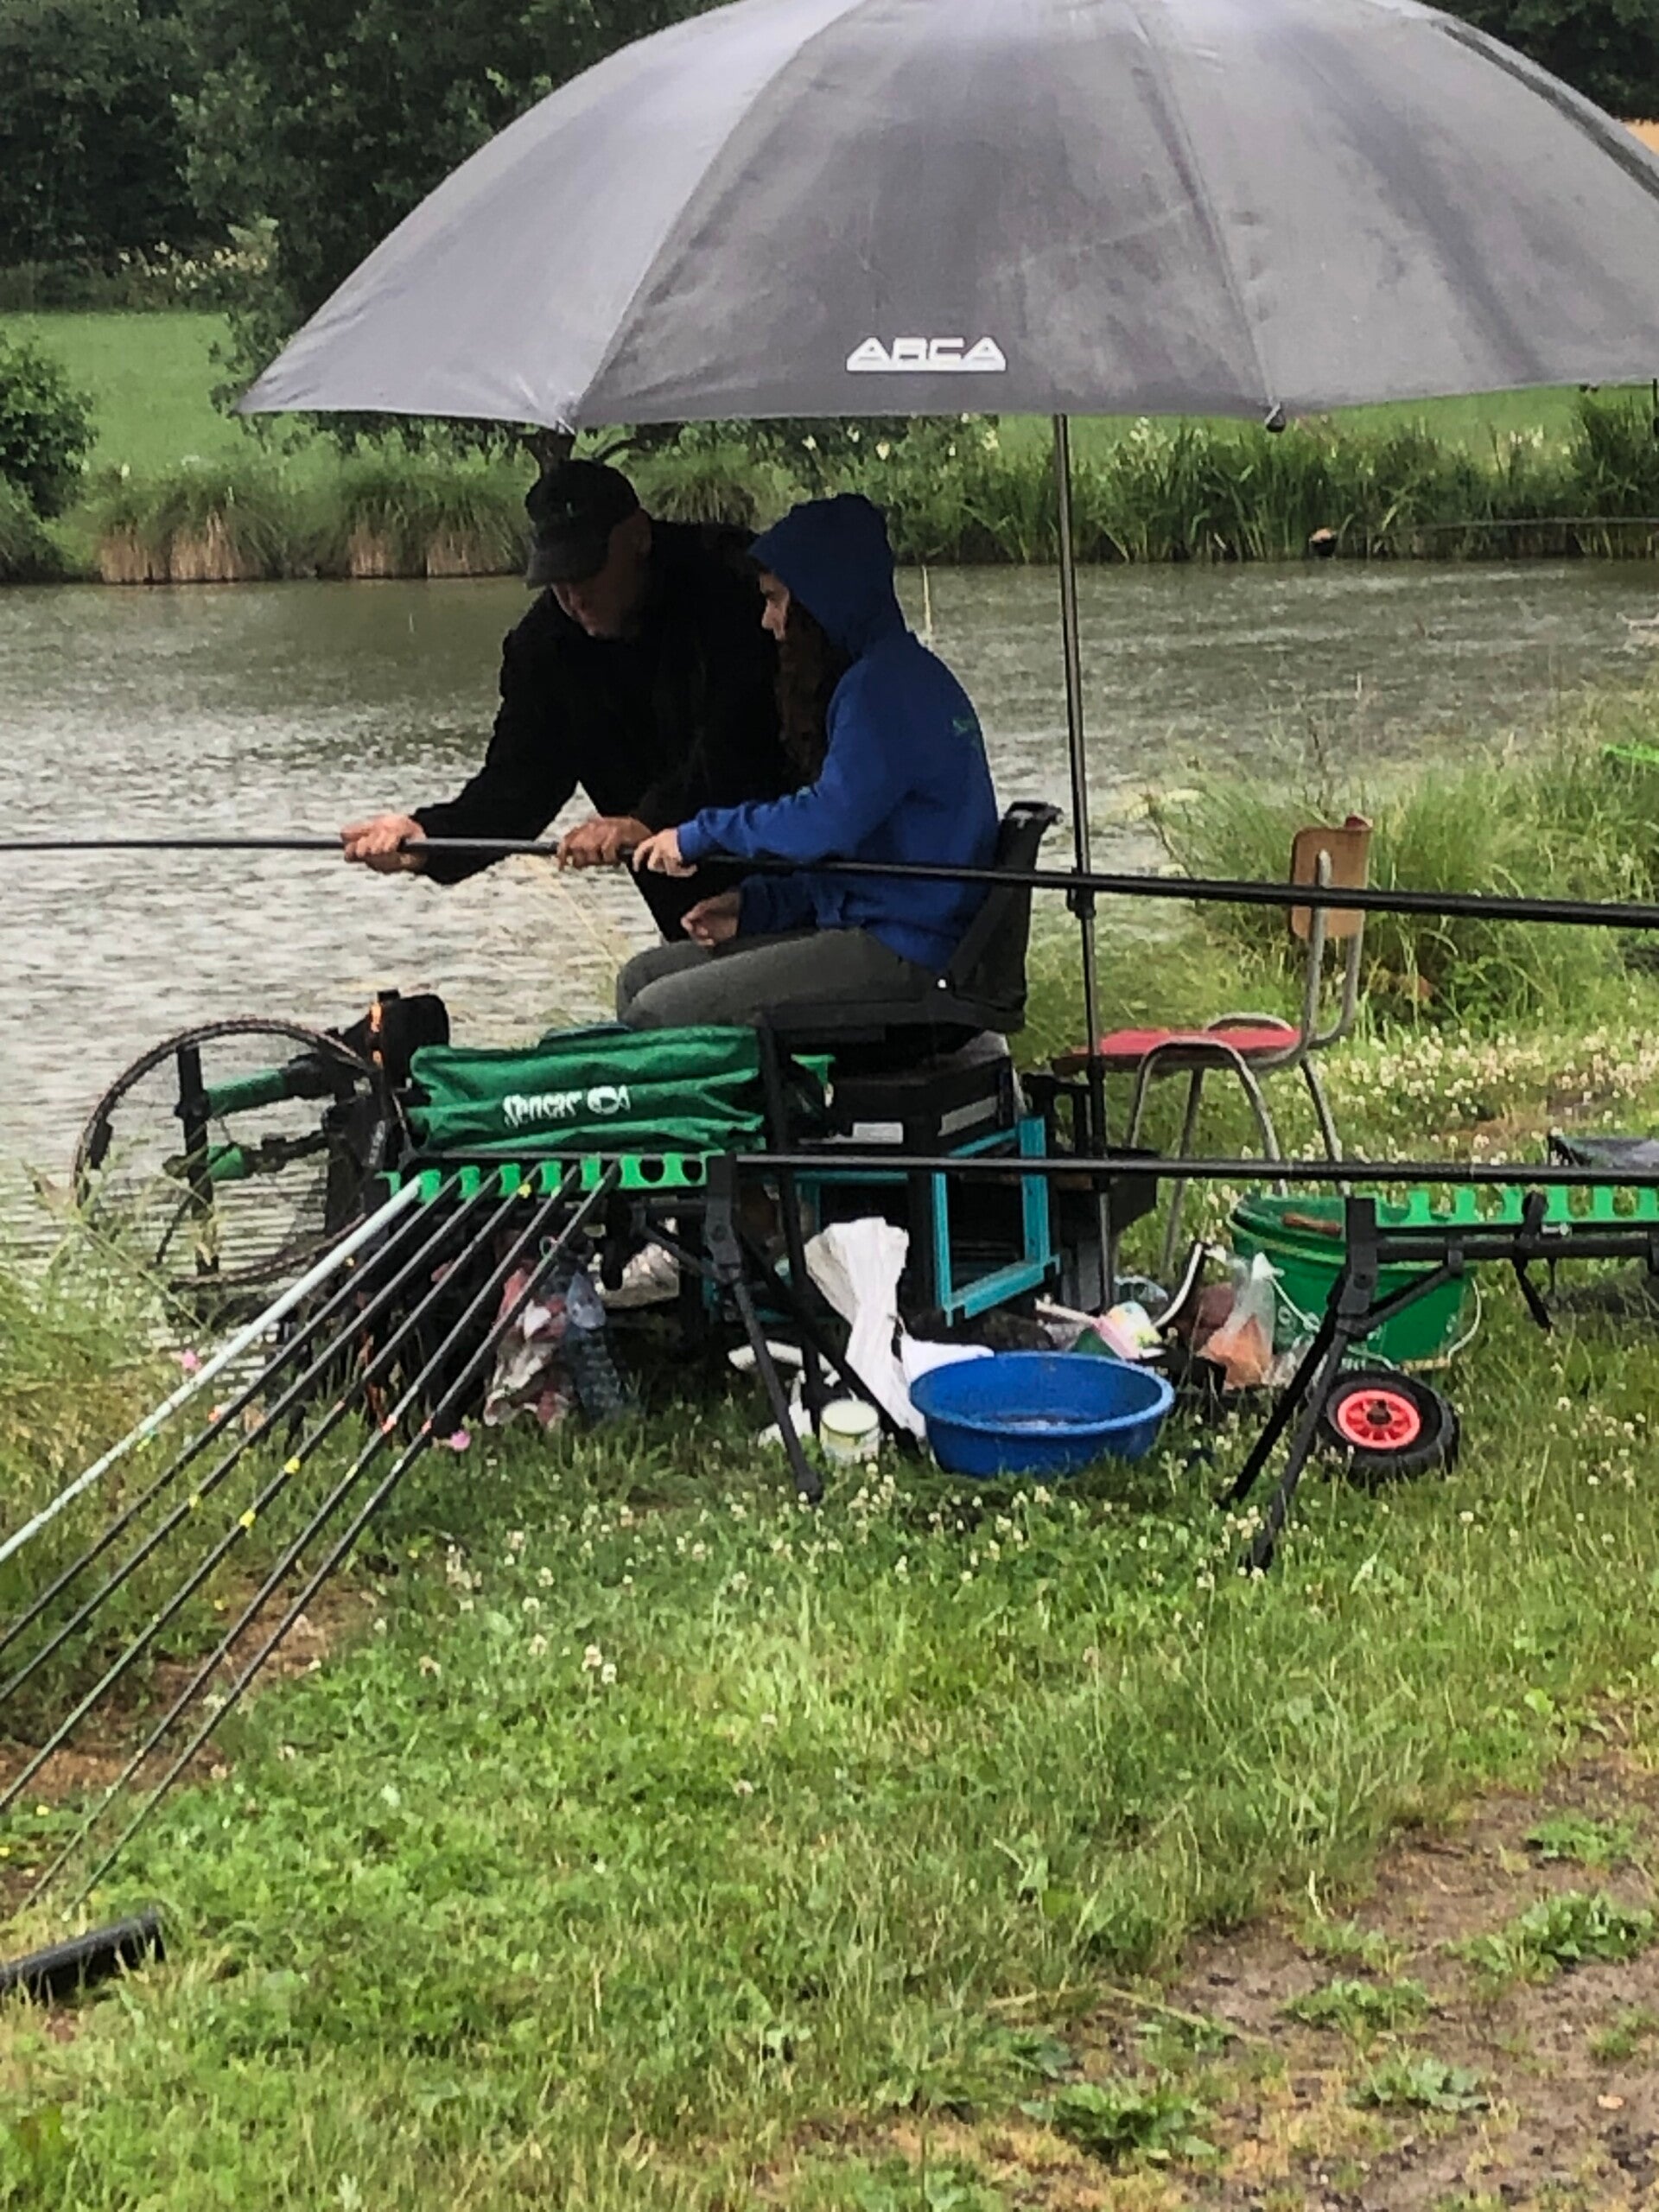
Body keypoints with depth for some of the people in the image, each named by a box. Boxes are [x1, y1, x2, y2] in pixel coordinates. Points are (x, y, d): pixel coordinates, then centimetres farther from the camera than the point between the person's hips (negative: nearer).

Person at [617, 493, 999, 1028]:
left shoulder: (884, 686, -14)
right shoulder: (899, 674, 19)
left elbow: (828, 821, -24)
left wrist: (701, 833, -10)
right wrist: (754, 906, 10)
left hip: (901, 955, -11)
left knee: (658, 1012, -17)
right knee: (642, 978, 8)